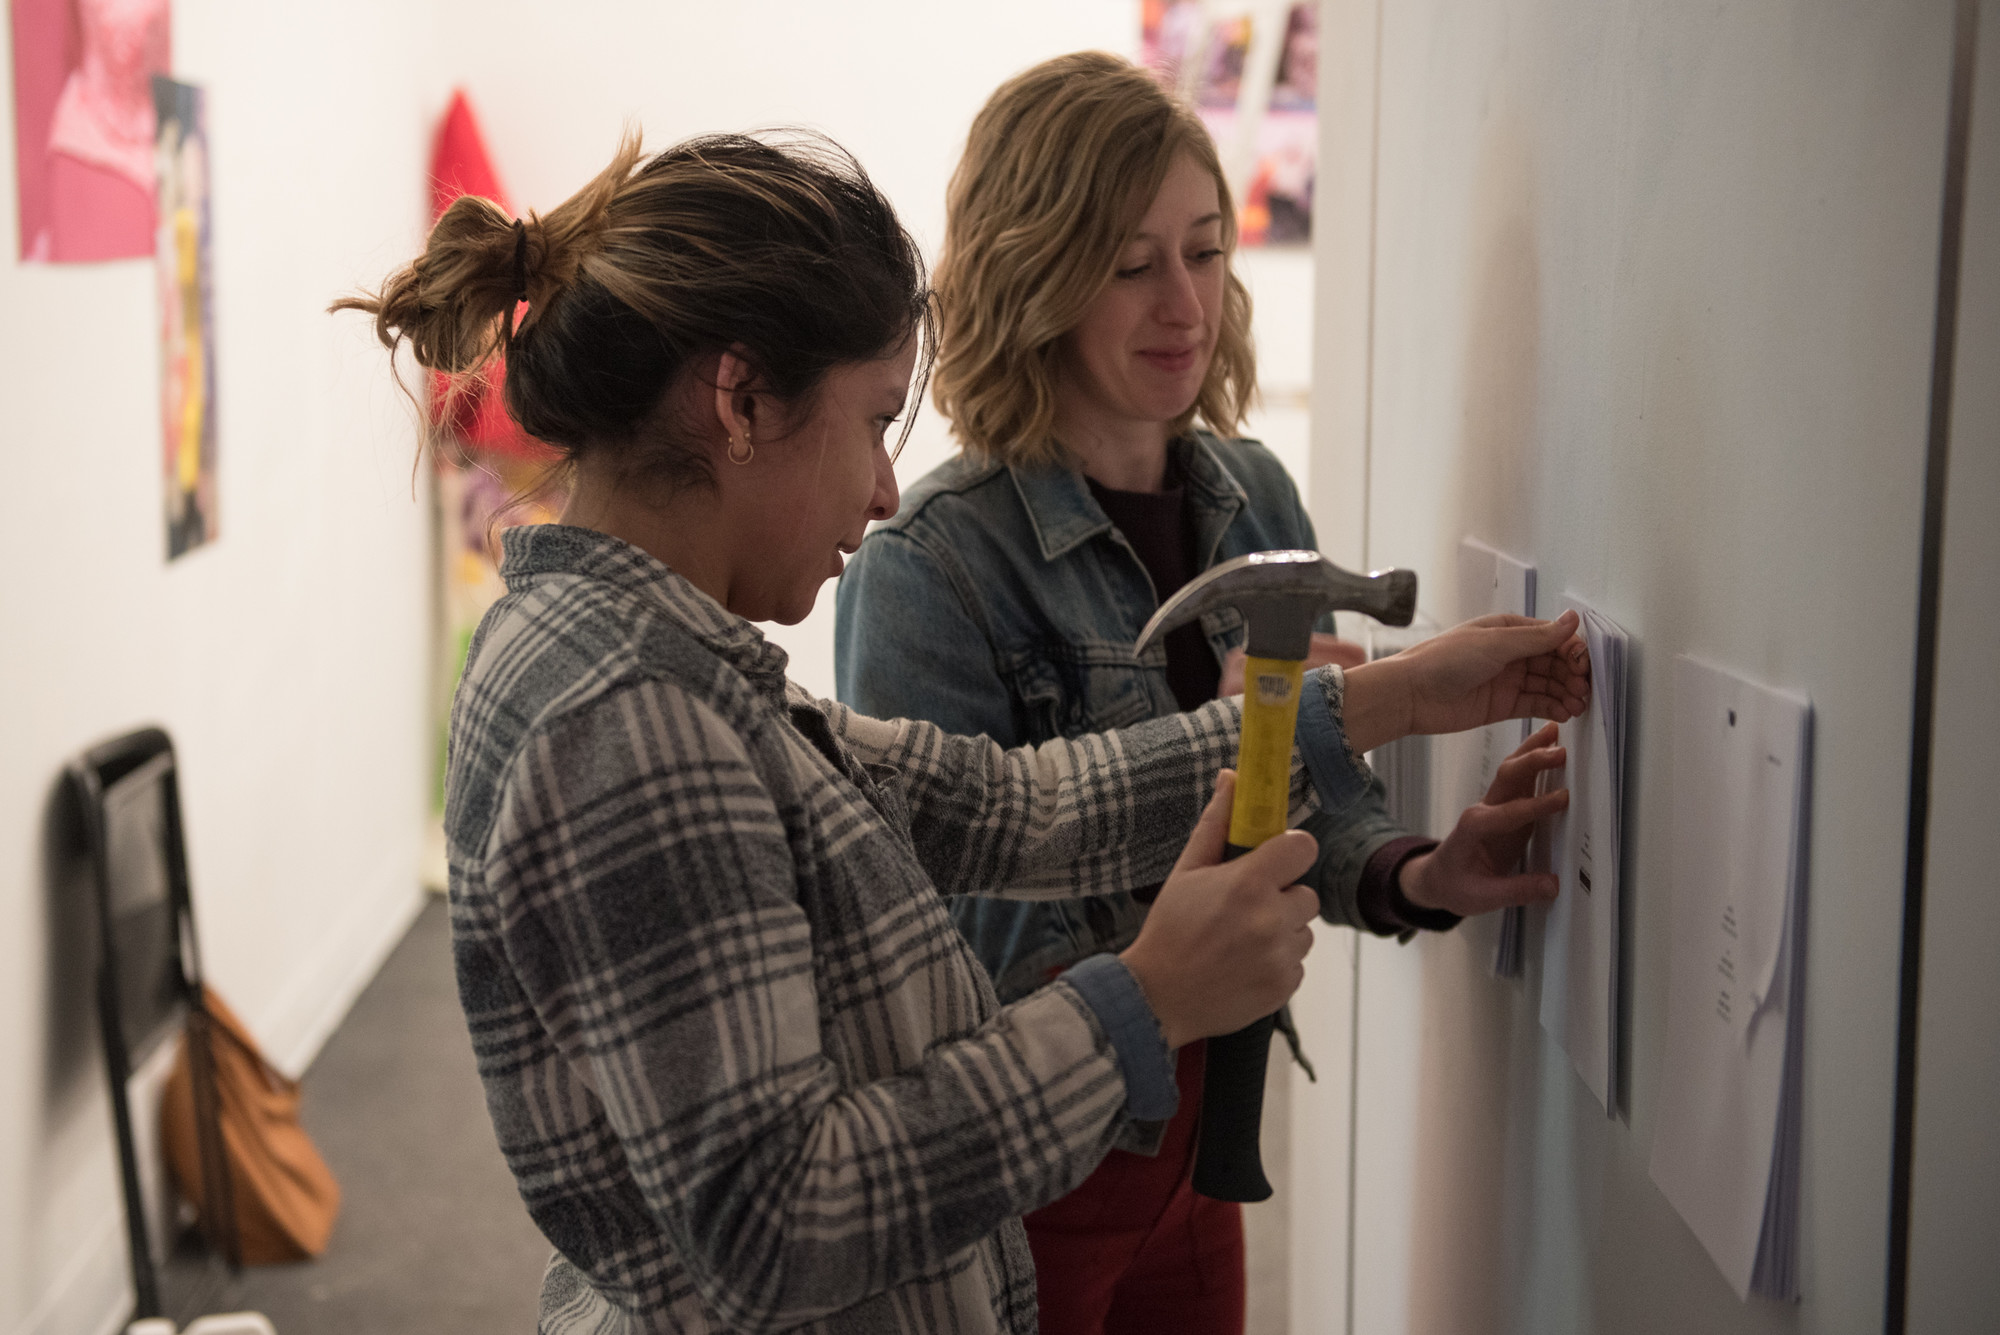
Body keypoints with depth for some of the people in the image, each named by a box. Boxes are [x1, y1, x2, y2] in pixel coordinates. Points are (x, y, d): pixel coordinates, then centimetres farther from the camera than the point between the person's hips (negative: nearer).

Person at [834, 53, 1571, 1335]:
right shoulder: (930, 565, -20)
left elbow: (1315, 806, 4)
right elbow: (967, 927, -22)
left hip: (1195, 1126, 6)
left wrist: (1418, 875, -17)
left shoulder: (1256, 498, -1)